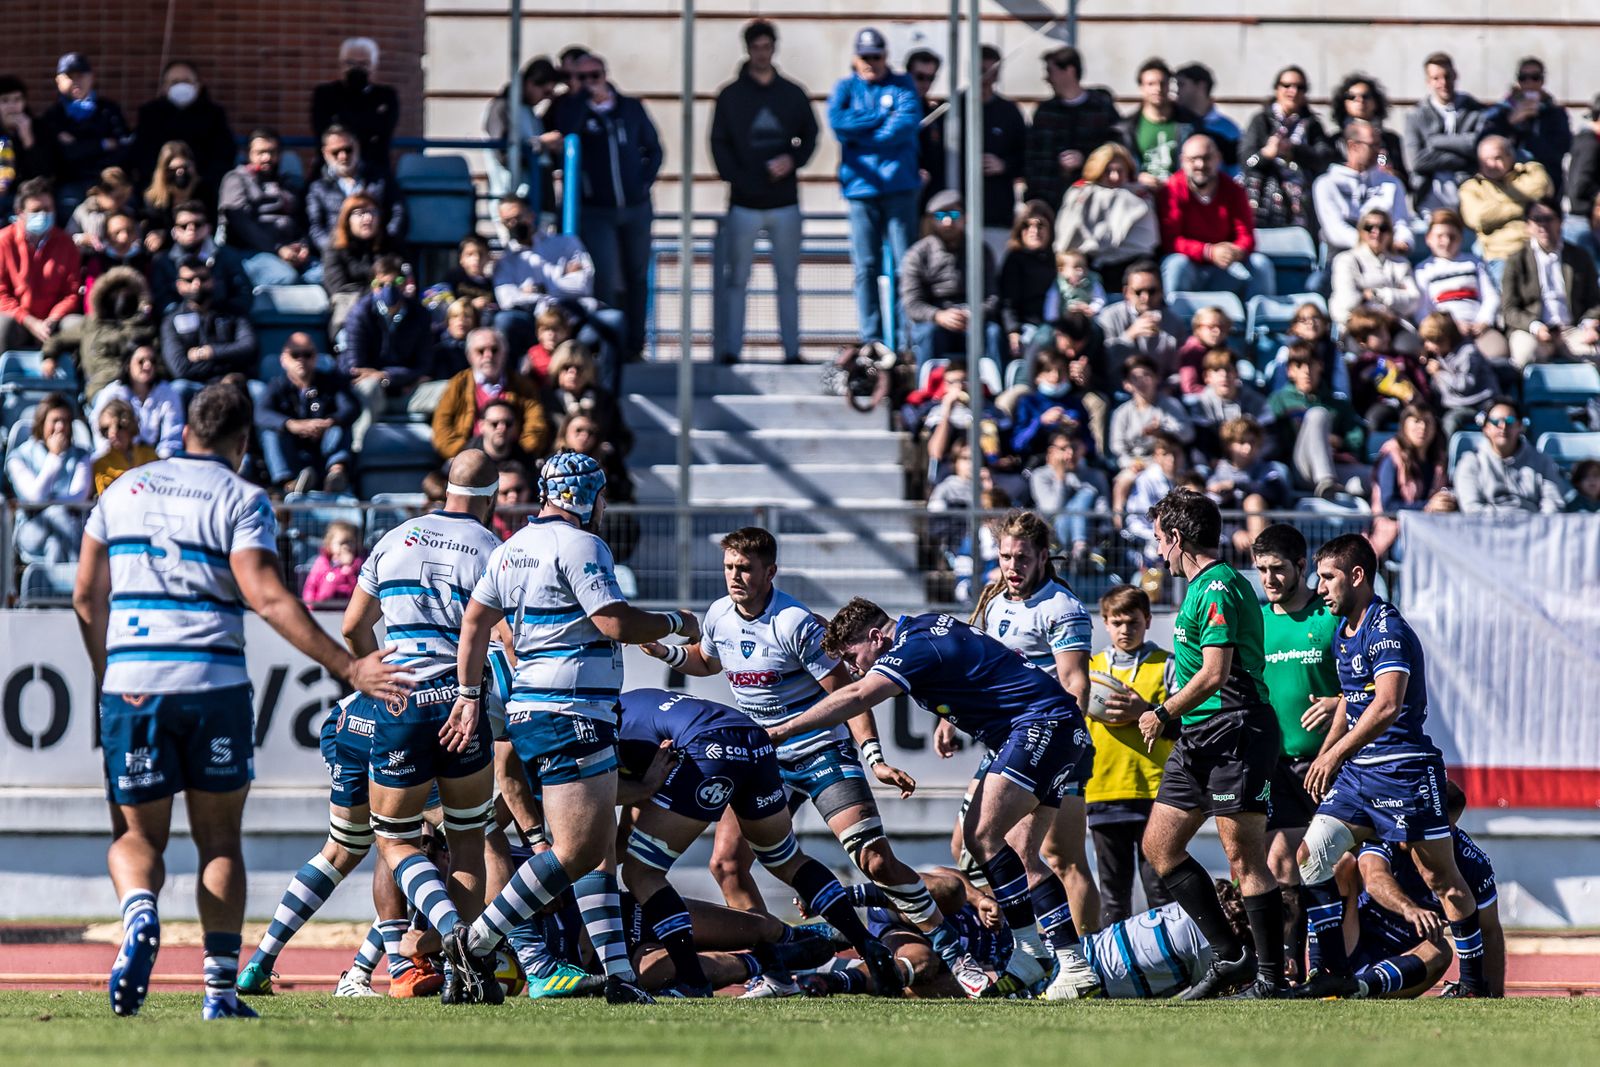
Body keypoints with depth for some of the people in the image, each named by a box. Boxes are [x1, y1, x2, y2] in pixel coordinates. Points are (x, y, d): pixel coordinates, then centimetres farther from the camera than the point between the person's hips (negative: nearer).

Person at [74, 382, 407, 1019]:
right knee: (219, 839, 10)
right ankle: (220, 989, 2)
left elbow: (87, 597, 13)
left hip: (130, 682, 2)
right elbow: (267, 598, -13)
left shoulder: (124, 491, 12)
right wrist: (349, 669, -12)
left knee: (136, 835, 11)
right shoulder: (241, 500, -1)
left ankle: (139, 911, -23)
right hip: (214, 687, -2)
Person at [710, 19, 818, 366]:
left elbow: (810, 136, 11)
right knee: (736, 280, 0)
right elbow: (720, 144, 0)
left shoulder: (792, 94, 7)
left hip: (785, 203, 2)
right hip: (744, 204, -2)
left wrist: (794, 159, -9)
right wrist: (738, 179, -14)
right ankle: (730, 351, 2)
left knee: (788, 281, 5)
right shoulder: (731, 96, 3)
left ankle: (792, 351, 8)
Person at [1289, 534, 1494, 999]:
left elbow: (1387, 705, -27)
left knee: (1441, 878, -2)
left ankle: (1474, 982, 7)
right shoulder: (1342, 632, 13)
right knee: (1310, 857, -3)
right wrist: (1325, 756, 18)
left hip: (1404, 770, -9)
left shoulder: (1388, 629, -16)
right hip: (1356, 771, 9)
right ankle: (1334, 974, 1)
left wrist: (1335, 754, -23)